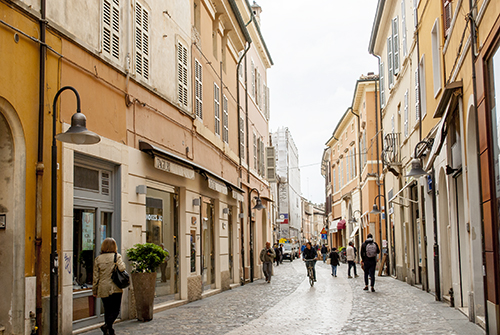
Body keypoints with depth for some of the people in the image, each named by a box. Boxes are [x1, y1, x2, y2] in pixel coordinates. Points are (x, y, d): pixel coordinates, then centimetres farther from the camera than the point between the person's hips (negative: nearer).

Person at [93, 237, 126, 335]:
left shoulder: (98, 259, 3)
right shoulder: (117, 256, -5)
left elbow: (96, 276, 5)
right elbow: (122, 268, -21)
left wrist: (94, 290, 12)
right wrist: (120, 261, -1)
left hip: (103, 289, 3)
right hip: (115, 288, -3)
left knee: (107, 310, 12)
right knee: (115, 310, 4)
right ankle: (107, 325, -18)